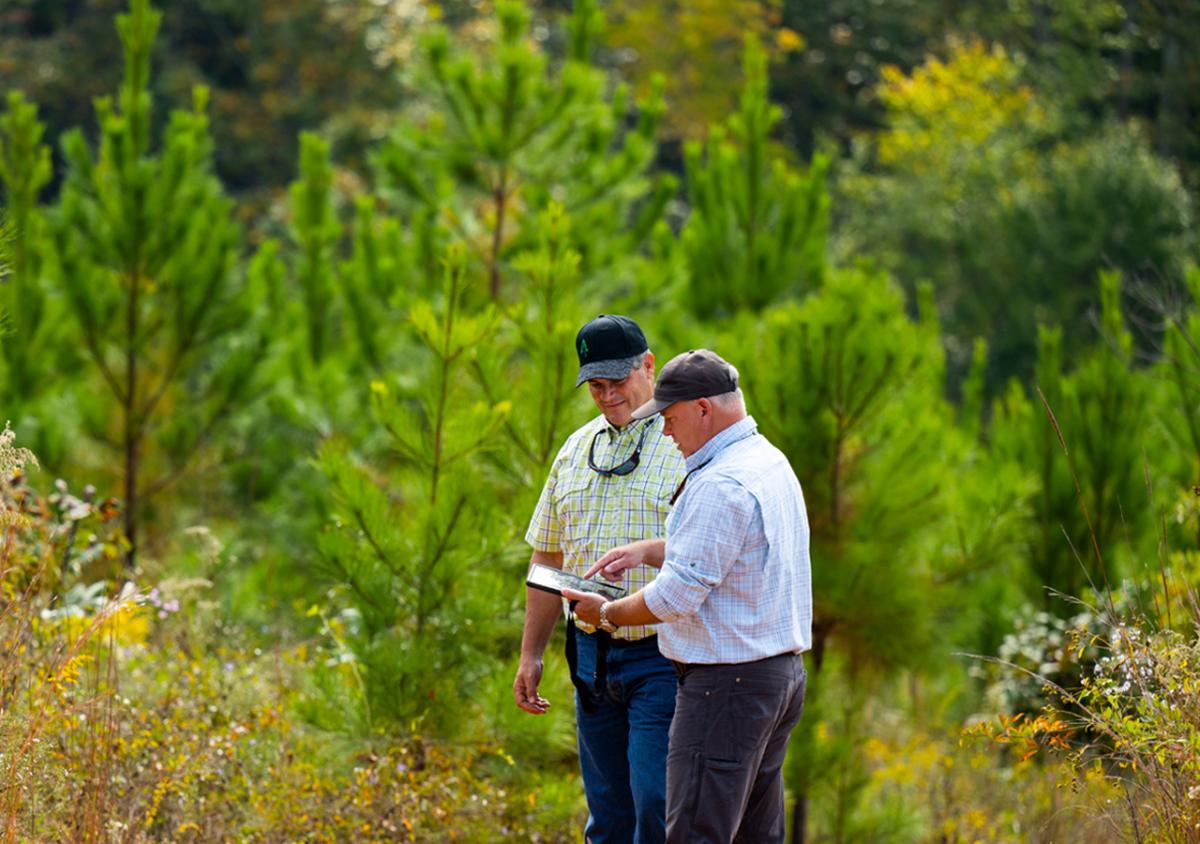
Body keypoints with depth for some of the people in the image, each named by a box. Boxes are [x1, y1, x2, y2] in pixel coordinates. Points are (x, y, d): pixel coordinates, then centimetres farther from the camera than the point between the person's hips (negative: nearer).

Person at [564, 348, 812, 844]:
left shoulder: (721, 485, -20)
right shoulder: (771, 462, 13)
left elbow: (676, 597, -20)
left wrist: (607, 614, -4)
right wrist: (648, 550, 19)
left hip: (726, 682, -10)